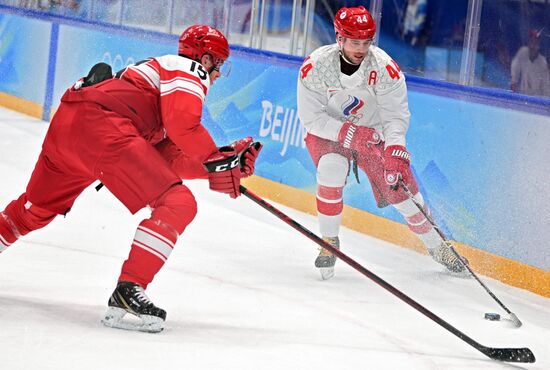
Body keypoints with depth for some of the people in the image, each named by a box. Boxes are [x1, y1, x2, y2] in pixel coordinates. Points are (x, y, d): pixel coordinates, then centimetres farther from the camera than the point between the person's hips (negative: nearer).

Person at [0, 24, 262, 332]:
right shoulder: (190, 69, 9)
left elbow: (170, 160, 24)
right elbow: (182, 124, -11)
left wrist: (228, 162, 18)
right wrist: (216, 160, -1)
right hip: (100, 124, -10)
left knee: (36, 208, 30)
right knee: (178, 204, -11)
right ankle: (128, 291, -22)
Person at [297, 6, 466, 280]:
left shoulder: (384, 68, -24)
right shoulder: (315, 66, -24)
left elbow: (396, 115, -23)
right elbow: (311, 118, -20)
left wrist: (395, 149, -40)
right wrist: (348, 132, -32)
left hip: (374, 133, 1)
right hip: (328, 132, -1)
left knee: (400, 189, -4)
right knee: (331, 170, -30)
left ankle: (436, 246, 20)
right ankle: (329, 243, -12)